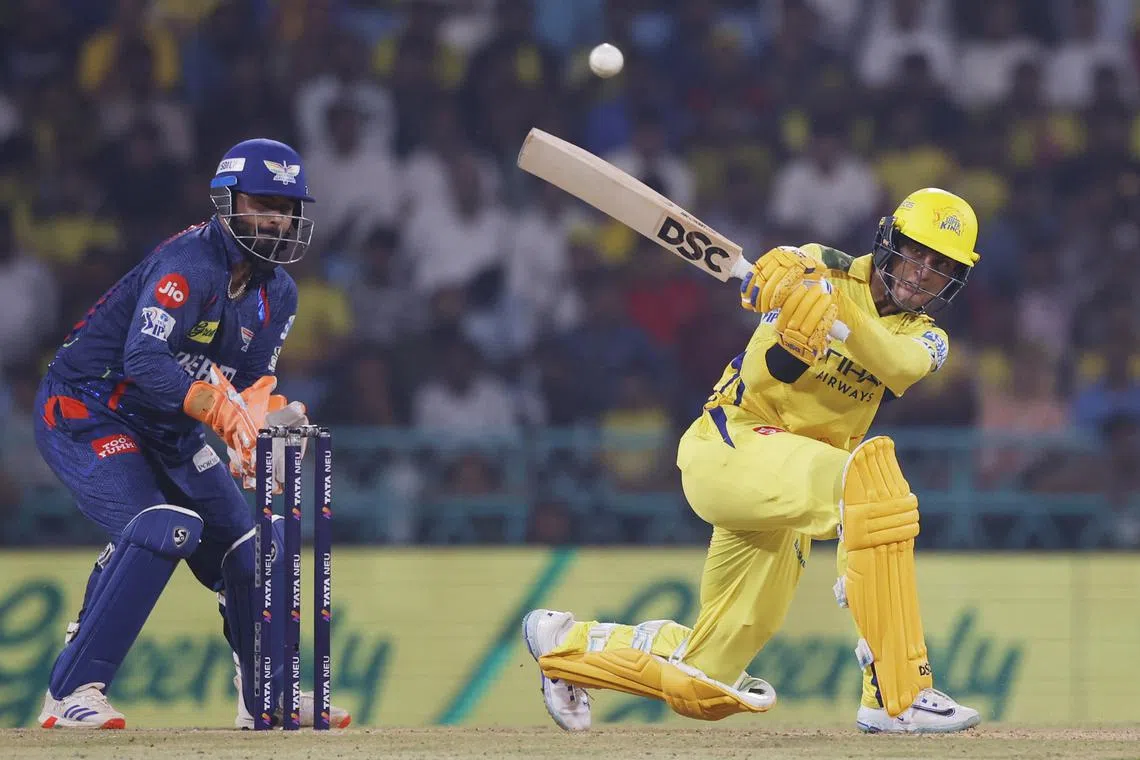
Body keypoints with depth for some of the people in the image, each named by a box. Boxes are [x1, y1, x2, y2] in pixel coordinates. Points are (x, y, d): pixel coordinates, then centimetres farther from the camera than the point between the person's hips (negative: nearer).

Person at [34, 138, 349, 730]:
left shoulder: (279, 293, 5)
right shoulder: (189, 263, -24)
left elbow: (247, 380, 5)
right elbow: (145, 362, -34)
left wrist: (267, 421, -18)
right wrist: (227, 413, -42)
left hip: (166, 431, 9)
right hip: (84, 410, -9)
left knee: (250, 541, 8)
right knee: (161, 527, -28)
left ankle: (268, 698, 26)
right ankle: (70, 696, -27)